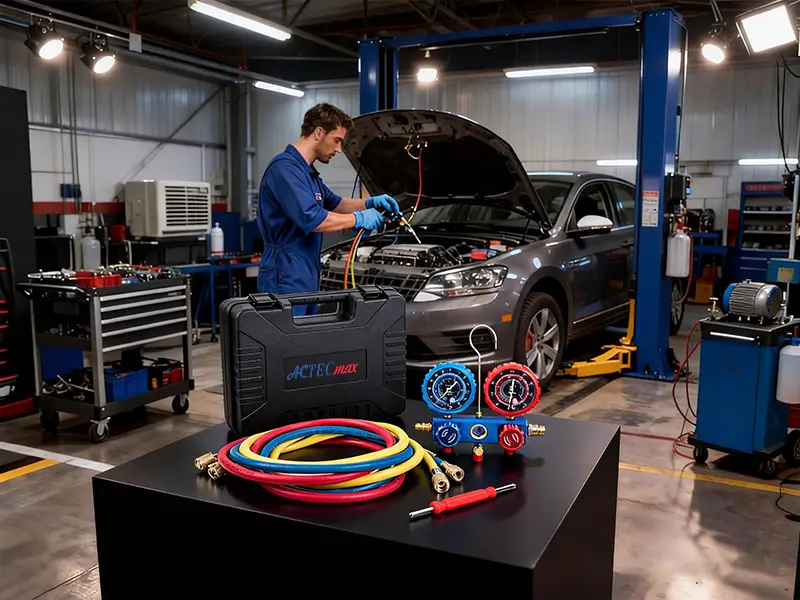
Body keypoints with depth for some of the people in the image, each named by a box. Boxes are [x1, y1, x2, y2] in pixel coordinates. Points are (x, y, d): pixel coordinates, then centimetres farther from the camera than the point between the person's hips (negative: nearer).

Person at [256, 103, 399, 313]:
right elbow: (311, 220, -27)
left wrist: (370, 202, 13)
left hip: (304, 278, 11)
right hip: (286, 278, -10)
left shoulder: (307, 171, 16)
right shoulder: (285, 169, -17)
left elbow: (334, 203, 30)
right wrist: (359, 219, -14)